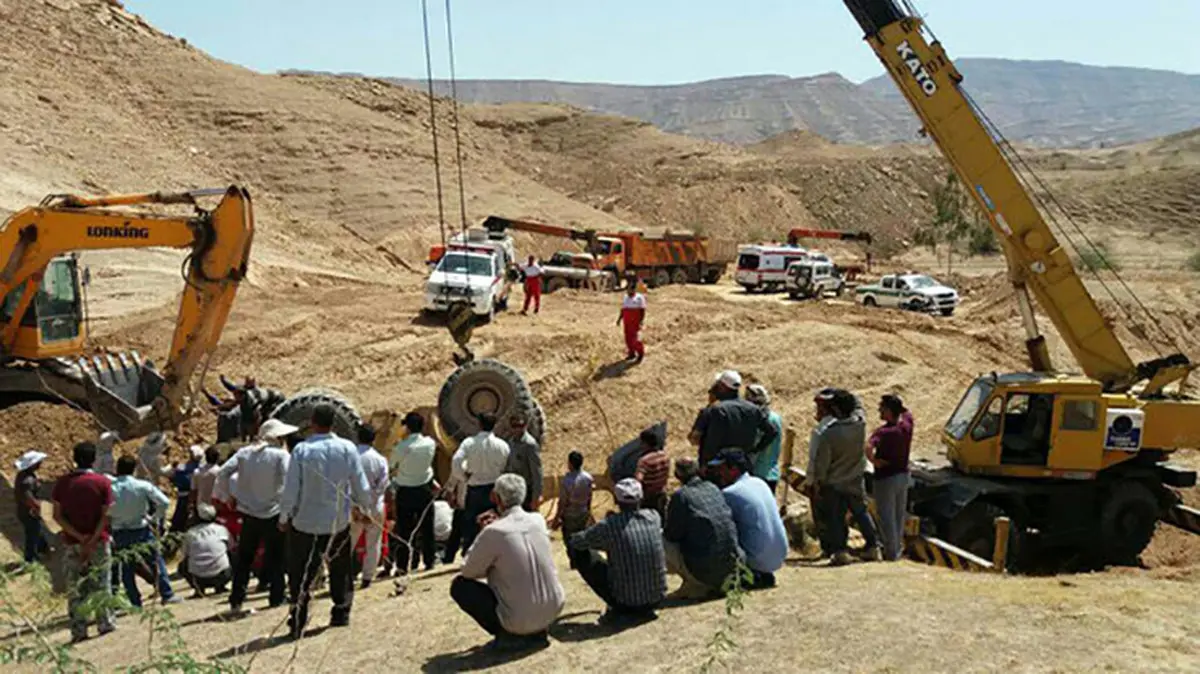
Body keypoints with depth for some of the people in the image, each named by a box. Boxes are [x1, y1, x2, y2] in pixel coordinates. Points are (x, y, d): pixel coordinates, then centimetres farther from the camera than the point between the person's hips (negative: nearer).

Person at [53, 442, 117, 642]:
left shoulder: (62, 483, 0)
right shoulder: (103, 482, -7)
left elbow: (57, 515, -4)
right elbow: (105, 516, -12)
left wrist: (80, 537, -8)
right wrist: (91, 542, -11)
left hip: (72, 543, 2)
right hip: (98, 542, -2)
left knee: (75, 588, 8)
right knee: (101, 585, 9)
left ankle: (78, 631, 9)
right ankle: (105, 624, 13)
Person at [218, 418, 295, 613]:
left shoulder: (244, 453, 3)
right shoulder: (281, 455, -10)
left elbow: (223, 473, -1)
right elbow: (288, 479, -22)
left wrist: (229, 494, 7)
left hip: (249, 512, 4)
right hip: (273, 513, -4)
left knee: (244, 558, 13)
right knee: (275, 558, 9)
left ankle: (236, 601, 15)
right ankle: (276, 598, 13)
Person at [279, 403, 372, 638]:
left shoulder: (301, 450, -13)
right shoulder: (347, 448, -8)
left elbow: (290, 489, -10)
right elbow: (361, 487, -2)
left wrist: (283, 517, 5)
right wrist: (366, 507, 16)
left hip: (305, 523, -1)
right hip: (339, 522, 2)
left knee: (301, 576, 10)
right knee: (340, 570, 20)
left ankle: (297, 623, 12)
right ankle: (341, 613, 26)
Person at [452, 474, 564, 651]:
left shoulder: (494, 532, -18)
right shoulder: (538, 520, -1)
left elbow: (468, 572, -6)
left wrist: (489, 567, 11)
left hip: (520, 622, -6)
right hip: (553, 611, 6)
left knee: (459, 585, 5)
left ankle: (507, 634, 2)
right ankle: (536, 632, 19)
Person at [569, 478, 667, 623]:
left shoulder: (609, 525, -15)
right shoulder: (654, 517, -3)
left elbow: (575, 542, 1)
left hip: (627, 602, -4)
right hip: (658, 599, 5)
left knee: (582, 555, 6)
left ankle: (618, 609, 5)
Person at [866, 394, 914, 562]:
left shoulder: (883, 432, -26)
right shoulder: (906, 424, -6)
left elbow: (868, 448, -41)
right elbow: (905, 411, 17)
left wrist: (874, 461, -23)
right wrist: (896, 402, -3)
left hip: (886, 478, -7)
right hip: (903, 475, 7)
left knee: (887, 517, 7)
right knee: (899, 515, 21)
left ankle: (891, 553, 17)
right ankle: (898, 547, 36)